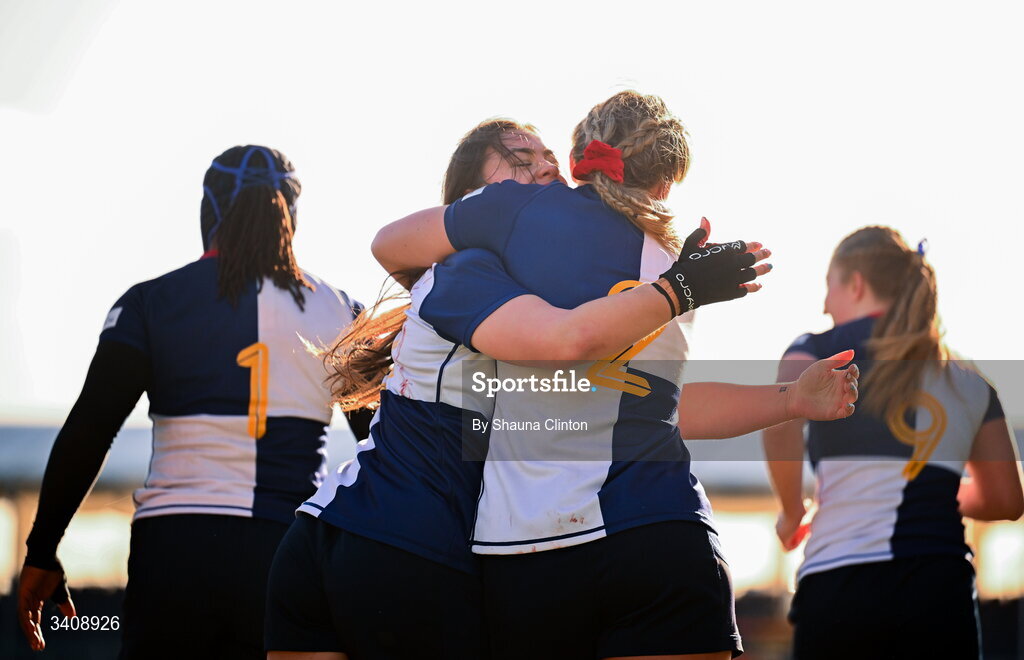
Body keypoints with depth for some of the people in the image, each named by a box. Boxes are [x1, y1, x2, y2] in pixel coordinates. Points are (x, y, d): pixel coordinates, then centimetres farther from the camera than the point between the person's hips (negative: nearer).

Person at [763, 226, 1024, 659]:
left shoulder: (818, 349, 7)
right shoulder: (968, 379, 18)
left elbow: (780, 423, -15)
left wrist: (792, 512, 0)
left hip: (840, 580, -2)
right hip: (943, 586, 2)